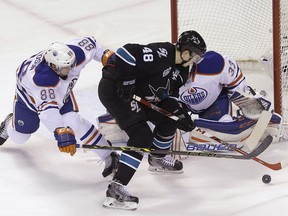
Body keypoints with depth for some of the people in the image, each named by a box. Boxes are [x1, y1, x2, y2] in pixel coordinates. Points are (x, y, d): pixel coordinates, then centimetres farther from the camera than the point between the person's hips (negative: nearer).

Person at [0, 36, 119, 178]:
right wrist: (61, 133, -70)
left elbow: (89, 43, -15)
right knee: (19, 137, 11)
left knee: (72, 120, -22)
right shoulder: (42, 79, -52)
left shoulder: (77, 54, -37)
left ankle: (109, 157, -15)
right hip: (29, 93, -3)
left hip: (61, 89, 3)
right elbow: (47, 108, -59)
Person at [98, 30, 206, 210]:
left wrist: (180, 114, -2)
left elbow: (169, 94, 13)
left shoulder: (181, 69, 6)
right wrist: (126, 81, -28)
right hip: (114, 90, -10)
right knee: (143, 136, -21)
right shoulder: (160, 54, -26)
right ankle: (116, 189, -26)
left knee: (168, 120, 17)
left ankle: (157, 157, 45)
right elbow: (127, 52, -32)